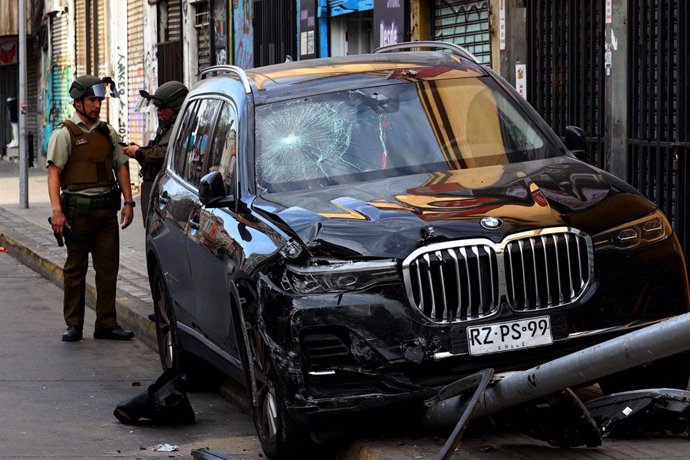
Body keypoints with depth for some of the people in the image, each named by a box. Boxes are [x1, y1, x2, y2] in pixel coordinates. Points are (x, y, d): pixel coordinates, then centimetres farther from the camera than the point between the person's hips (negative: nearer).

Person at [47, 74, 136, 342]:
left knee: (108, 267, 3)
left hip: (106, 209, 5)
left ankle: (106, 324, 9)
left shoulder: (107, 132, 14)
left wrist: (128, 202, 7)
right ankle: (73, 325, 10)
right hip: (78, 208, -5)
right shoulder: (65, 133, -3)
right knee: (76, 268, 2)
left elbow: (121, 167, 17)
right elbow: (54, 172, -10)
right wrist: (57, 210, -19)